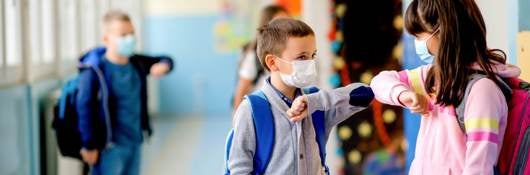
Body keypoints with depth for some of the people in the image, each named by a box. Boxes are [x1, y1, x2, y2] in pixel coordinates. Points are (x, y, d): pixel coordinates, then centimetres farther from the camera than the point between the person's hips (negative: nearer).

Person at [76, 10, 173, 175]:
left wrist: (164, 65, -9)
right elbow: (85, 108, -18)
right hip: (109, 146, -7)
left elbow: (164, 60, 18)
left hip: (134, 141, 7)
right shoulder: (94, 70, -17)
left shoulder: (137, 63, 3)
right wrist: (89, 146, -19)